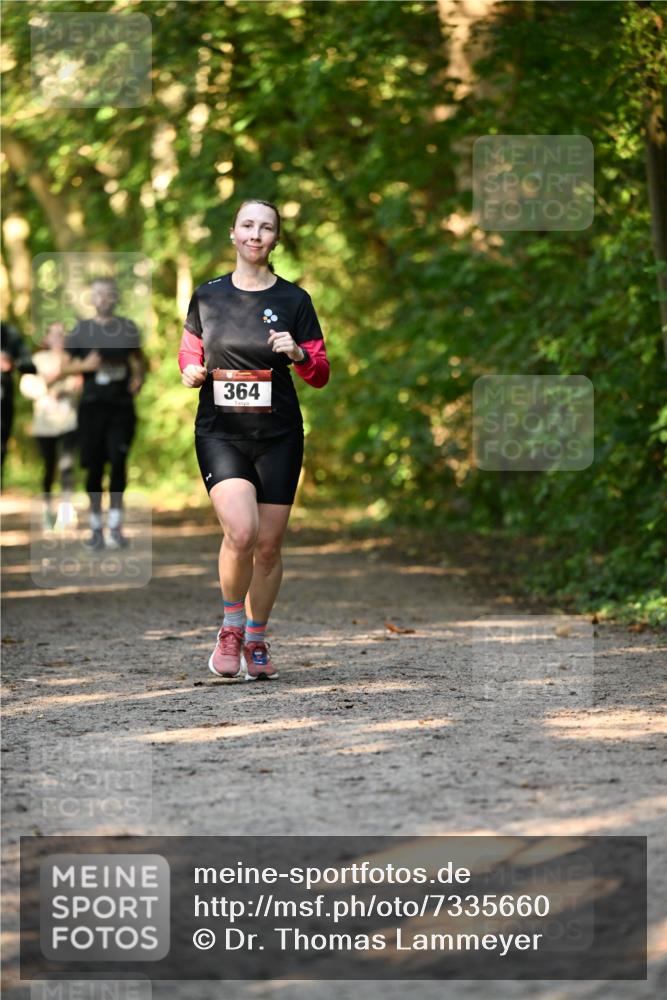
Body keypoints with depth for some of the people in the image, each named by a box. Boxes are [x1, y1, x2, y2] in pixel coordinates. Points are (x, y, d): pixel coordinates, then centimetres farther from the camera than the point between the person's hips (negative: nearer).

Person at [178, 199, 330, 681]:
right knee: (242, 532, -20)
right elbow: (190, 352, 19)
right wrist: (191, 372, -3)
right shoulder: (207, 296, 6)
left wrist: (298, 354, -15)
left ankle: (257, 641, 23)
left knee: (269, 546, 3)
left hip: (278, 437, 1)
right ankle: (231, 629, 1)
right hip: (220, 433, -1)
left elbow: (320, 375, 5)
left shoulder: (294, 299, 3)